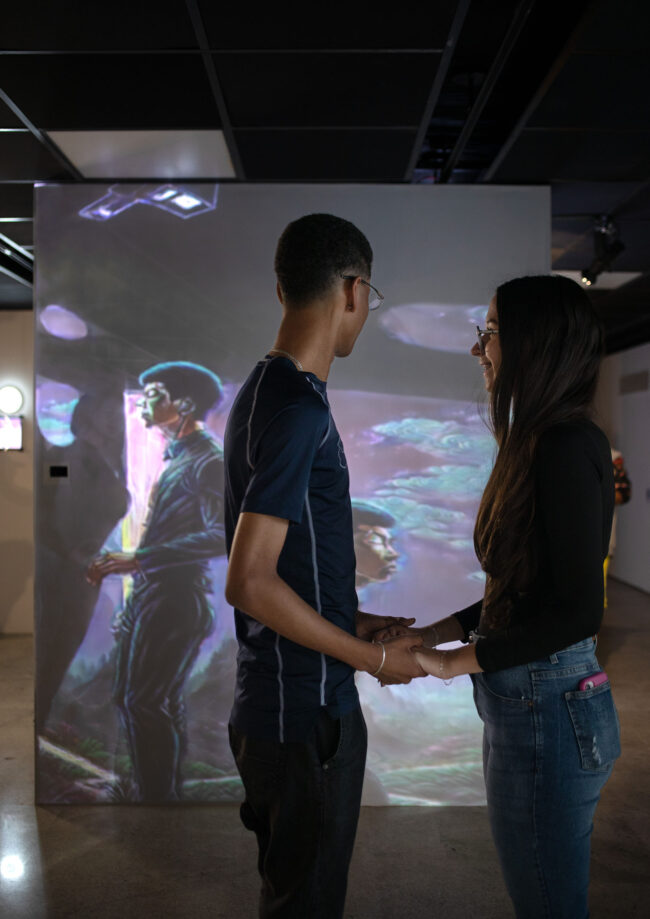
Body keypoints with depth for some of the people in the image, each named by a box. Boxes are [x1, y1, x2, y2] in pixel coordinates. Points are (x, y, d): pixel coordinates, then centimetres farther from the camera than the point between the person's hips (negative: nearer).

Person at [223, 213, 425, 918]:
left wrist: (353, 620, 14)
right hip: (304, 712, -9)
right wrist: (375, 658, -16)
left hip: (279, 699, 9)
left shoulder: (262, 390, 8)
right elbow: (249, 583, -26)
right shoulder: (300, 407, -23)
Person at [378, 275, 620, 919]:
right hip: (527, 701, 9)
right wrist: (429, 633, 11)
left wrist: (452, 661, -16)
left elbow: (579, 611, -23)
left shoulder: (568, 449, -20)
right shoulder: (539, 444, 10)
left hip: (545, 708, -9)